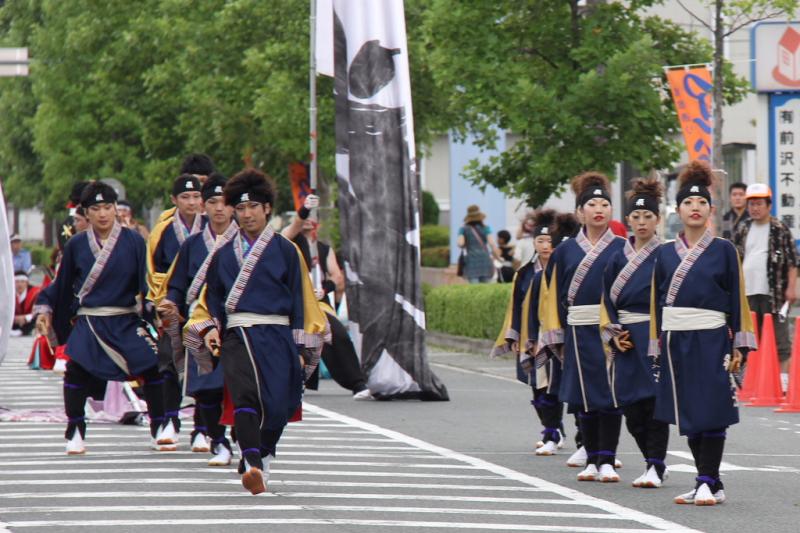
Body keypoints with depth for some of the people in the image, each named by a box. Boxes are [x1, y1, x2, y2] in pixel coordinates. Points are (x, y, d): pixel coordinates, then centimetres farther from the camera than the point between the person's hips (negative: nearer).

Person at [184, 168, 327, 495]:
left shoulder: (285, 250, 7)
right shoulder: (224, 255, 15)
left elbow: (300, 299, 7)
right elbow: (210, 299, 22)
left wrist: (302, 346, 2)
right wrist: (208, 329, 3)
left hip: (276, 336, -1)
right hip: (236, 336, 1)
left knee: (276, 404, -6)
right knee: (245, 396, -21)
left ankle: (262, 459, 19)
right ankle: (253, 465, -34)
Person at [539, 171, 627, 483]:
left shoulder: (623, 248, 3)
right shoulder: (566, 251, 9)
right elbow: (555, 294, 10)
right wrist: (557, 337, 3)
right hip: (579, 332, 2)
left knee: (610, 395, -6)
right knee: (584, 398, 4)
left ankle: (607, 461, -5)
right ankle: (592, 460, 11)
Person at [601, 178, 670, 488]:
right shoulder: (619, 259, 11)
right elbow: (608, 300, 12)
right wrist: (614, 334, 0)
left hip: (657, 338, -4)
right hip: (626, 341, 4)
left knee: (654, 402, -10)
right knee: (631, 408, 4)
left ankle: (656, 467, -6)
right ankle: (653, 461, 18)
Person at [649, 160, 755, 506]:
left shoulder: (724, 250, 1)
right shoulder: (666, 253, 9)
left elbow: (737, 299, 1)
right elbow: (658, 302, 12)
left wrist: (738, 347, -5)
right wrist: (658, 347, 8)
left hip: (712, 339, -3)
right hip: (676, 340, 3)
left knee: (711, 413, -7)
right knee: (687, 416, 5)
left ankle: (708, 482, -4)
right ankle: (709, 484, 13)